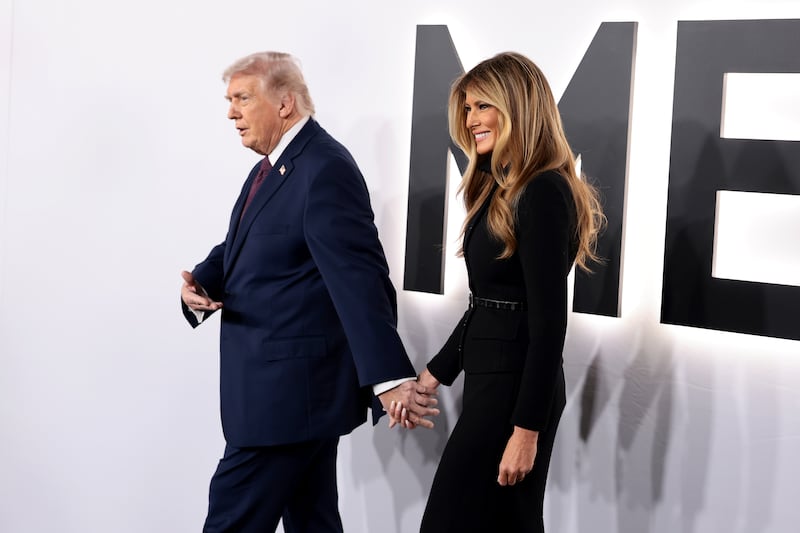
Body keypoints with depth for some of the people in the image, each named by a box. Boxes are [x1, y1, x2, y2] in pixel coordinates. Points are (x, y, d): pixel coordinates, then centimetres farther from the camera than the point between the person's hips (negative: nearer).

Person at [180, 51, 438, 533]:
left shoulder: (326, 170, -17)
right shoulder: (274, 165, 14)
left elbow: (360, 278, -25)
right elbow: (237, 247, 19)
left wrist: (388, 377, -31)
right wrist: (201, 283, -4)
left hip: (291, 389, -10)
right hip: (286, 384, 10)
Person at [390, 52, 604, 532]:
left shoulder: (543, 192, -17)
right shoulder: (501, 186, 13)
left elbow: (549, 321, -20)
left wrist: (527, 430, -21)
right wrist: (434, 375, 17)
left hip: (516, 386, -9)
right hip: (490, 377, 9)